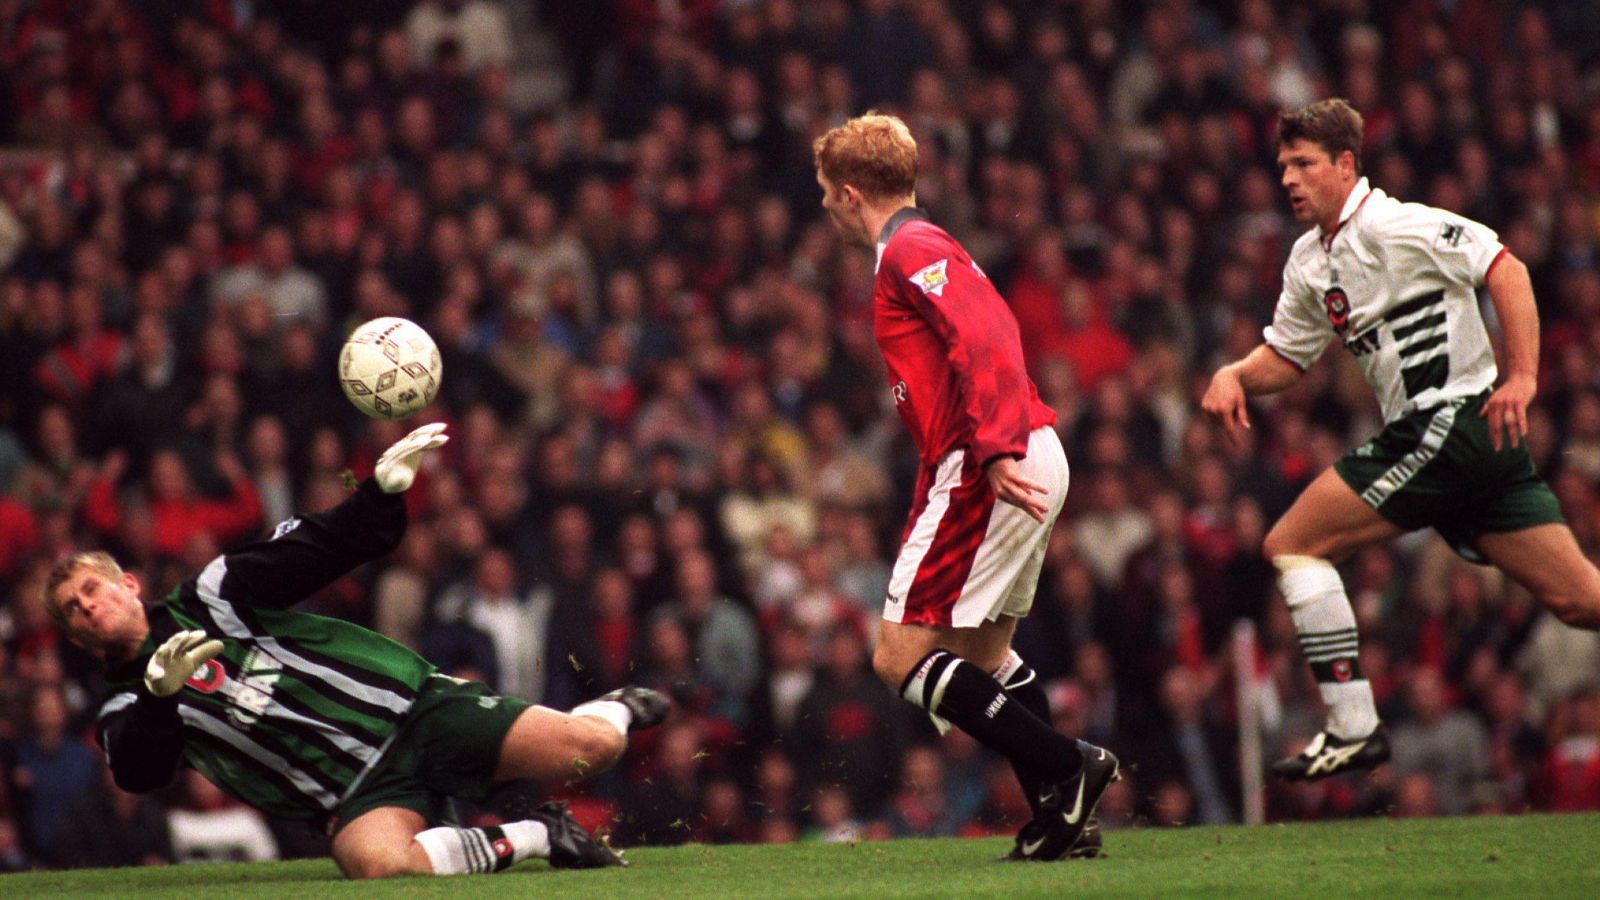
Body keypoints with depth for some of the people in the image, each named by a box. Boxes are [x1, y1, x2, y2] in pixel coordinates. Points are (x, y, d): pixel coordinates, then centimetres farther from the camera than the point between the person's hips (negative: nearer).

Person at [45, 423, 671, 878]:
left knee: (591, 747, -18)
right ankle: (533, 837, -16)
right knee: (376, 862, -38)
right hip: (360, 796, 0)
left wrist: (382, 492, -13)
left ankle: (615, 710, 20)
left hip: (414, 704, 0)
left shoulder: (212, 596, 9)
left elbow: (322, 549, 5)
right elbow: (138, 772, -12)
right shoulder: (126, 714, 10)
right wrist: (160, 694, -30)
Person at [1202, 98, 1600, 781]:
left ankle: (1353, 727, -6)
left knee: (1291, 545, -7)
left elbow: (1504, 268, -17)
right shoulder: (1310, 260, 16)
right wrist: (1235, 376, 3)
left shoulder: (1391, 225, -11)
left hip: (1452, 416, -9)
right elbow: (1286, 357, 24)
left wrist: (1522, 377, -23)